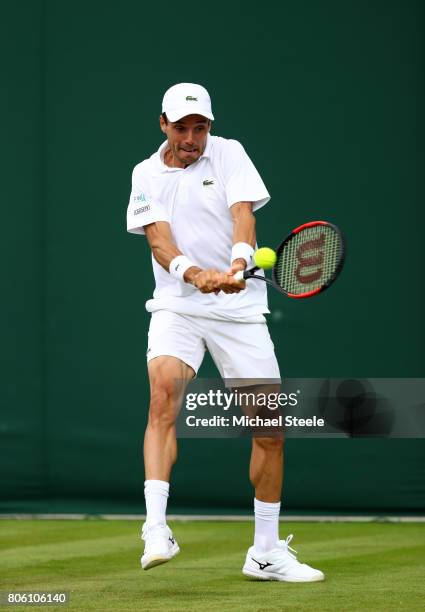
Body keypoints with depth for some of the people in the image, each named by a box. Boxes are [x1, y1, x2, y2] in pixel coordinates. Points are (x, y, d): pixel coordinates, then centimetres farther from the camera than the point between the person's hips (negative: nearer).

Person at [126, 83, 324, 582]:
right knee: (164, 393, -28)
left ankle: (266, 552, 16)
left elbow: (242, 213, -12)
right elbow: (159, 239, -9)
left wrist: (237, 264, -33)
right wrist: (194, 273, -30)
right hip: (176, 307, -1)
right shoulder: (147, 175, 4)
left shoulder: (229, 154, 2)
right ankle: (156, 530, -34)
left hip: (239, 309, 1)